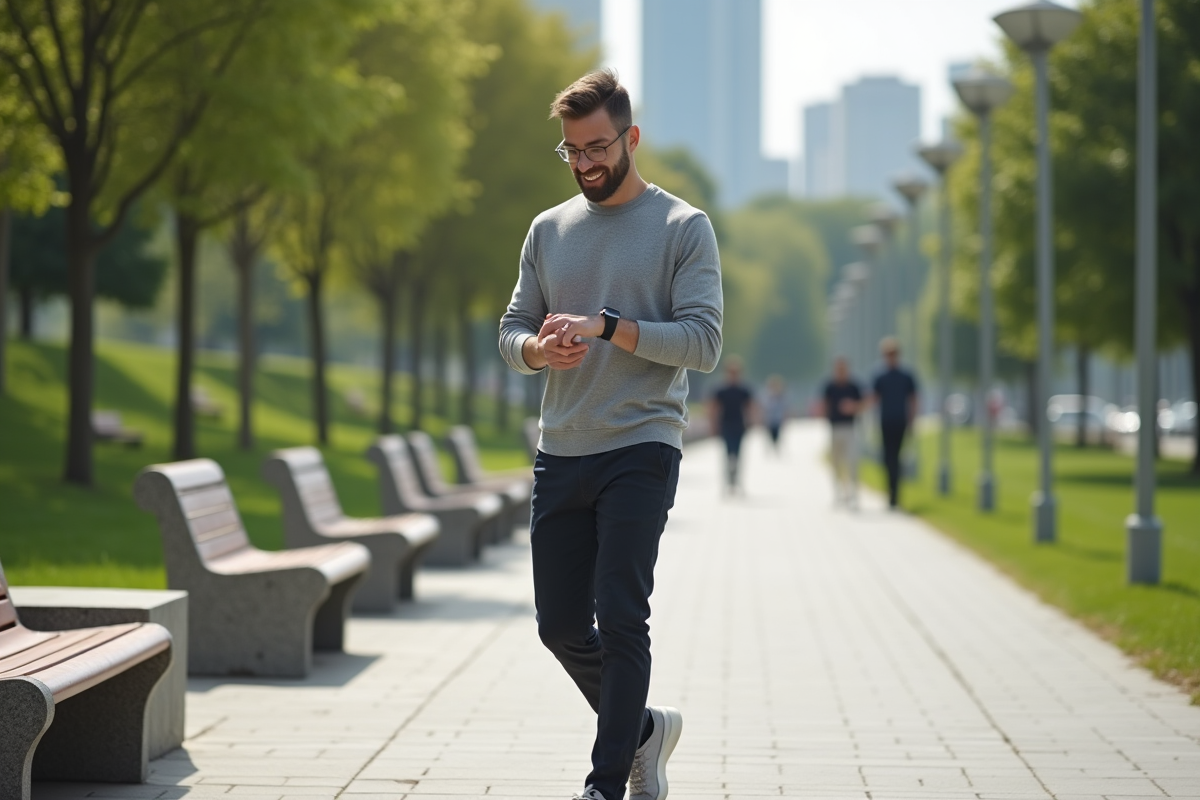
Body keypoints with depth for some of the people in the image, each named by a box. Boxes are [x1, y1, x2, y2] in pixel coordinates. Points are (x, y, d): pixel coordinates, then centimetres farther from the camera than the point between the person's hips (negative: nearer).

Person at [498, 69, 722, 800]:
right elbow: (511, 332, 15)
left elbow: (703, 341, -10)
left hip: (641, 451, -5)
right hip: (561, 455, 5)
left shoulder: (683, 227, -2)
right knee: (561, 626, 8)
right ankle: (643, 728, 31)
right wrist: (539, 349, -9)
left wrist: (606, 327, -20)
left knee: (620, 619, -10)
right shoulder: (549, 230, 13)